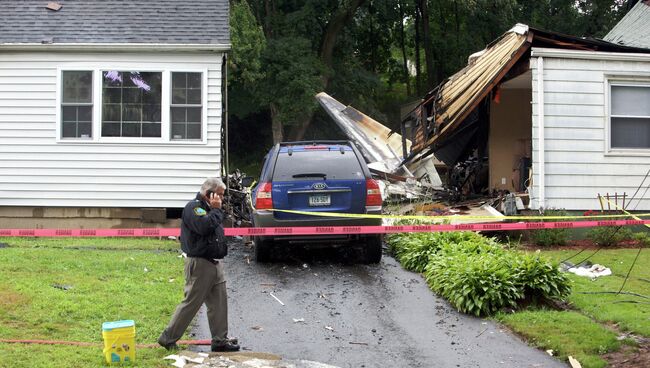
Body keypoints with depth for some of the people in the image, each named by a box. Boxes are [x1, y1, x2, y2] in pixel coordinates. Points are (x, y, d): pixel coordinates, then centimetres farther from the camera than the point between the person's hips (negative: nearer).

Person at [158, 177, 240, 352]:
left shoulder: (209, 207, 18)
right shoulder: (193, 207, -13)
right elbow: (205, 226, -29)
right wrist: (216, 210, -18)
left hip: (215, 263, 10)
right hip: (200, 264, -9)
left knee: (219, 303, 8)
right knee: (191, 303, -4)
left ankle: (220, 340, 13)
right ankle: (168, 338, 5)